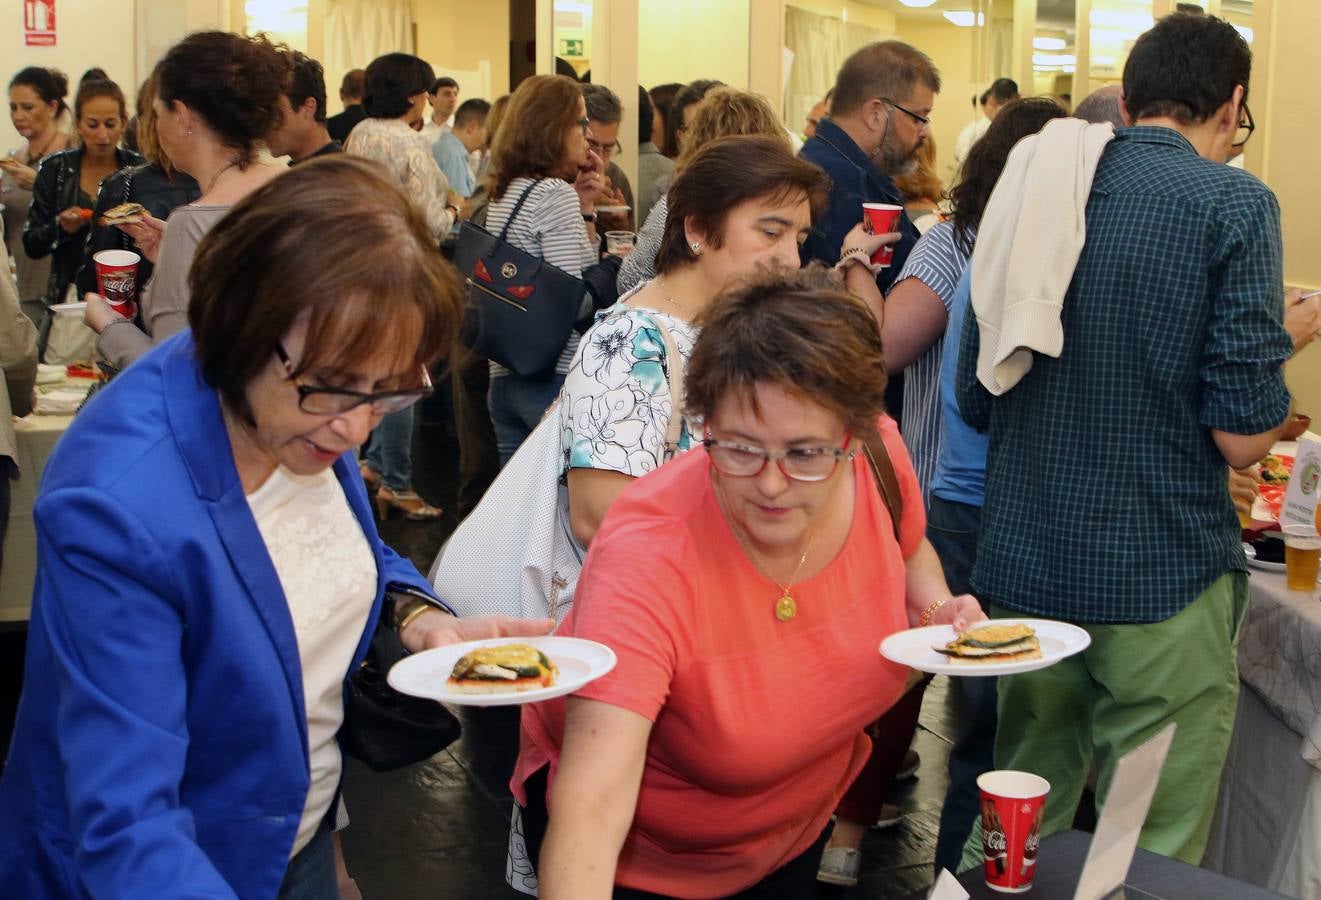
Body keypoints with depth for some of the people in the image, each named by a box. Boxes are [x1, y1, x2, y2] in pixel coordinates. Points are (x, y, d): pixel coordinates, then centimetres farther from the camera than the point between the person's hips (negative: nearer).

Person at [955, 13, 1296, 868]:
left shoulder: (1027, 188, 8)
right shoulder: (1234, 202, -8)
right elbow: (1243, 436, -13)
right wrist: (1283, 343, 7)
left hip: (1022, 565, 5)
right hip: (1160, 579, -5)